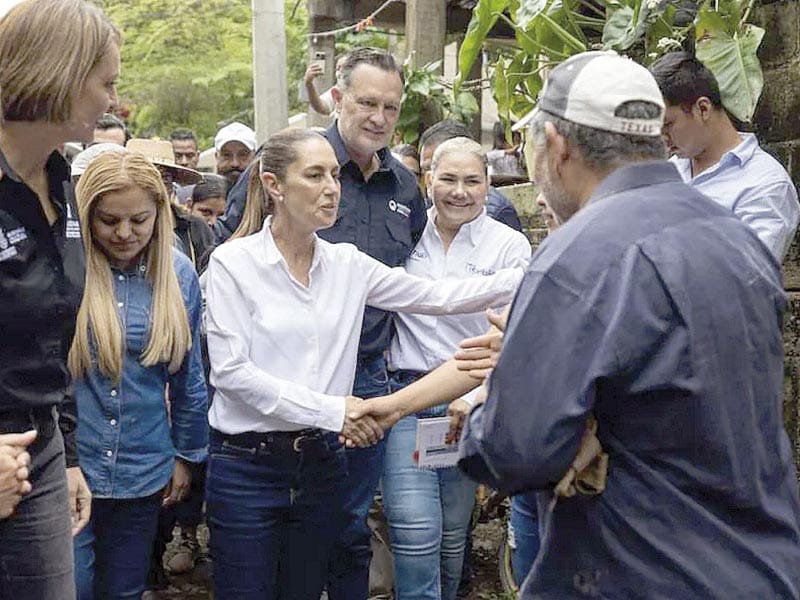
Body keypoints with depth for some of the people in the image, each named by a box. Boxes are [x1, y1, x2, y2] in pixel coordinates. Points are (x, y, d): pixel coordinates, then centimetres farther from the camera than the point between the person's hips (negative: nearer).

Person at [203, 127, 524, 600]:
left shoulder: (348, 265, 4)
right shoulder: (233, 263, -9)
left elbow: (437, 297, 0)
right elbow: (230, 370, -15)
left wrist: (531, 275, -10)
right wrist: (330, 409, -20)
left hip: (321, 464, 4)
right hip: (247, 466, -4)